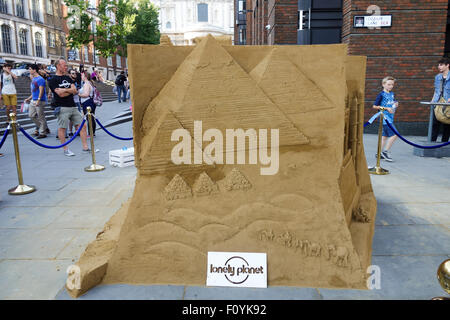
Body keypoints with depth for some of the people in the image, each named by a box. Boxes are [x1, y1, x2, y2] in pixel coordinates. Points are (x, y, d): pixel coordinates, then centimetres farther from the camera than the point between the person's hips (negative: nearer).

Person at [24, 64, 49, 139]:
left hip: (40, 101, -10)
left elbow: (41, 90, -19)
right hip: (33, 101, 10)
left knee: (41, 117, -4)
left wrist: (38, 100, -26)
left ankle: (42, 133, 3)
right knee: (31, 115, 11)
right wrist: (29, 99, 23)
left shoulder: (40, 79, -12)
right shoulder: (33, 79, 17)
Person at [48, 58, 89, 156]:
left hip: (73, 106, 6)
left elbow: (74, 90, 5)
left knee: (82, 125, 2)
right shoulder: (53, 80, -3)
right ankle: (66, 149, 7)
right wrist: (70, 90, -2)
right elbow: (60, 94, -14)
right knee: (62, 128, -2)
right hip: (62, 108, -6)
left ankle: (85, 147, 7)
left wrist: (64, 90, -7)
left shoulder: (68, 78, 17)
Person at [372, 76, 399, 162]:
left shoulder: (392, 94, 13)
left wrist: (396, 105, 2)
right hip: (385, 117, -8)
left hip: (390, 118, 8)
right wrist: (386, 108, -15)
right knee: (394, 134, -14)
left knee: (385, 136, 12)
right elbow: (375, 106, -11)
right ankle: (386, 151, -4)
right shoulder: (381, 95, -9)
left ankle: (379, 153, 19)